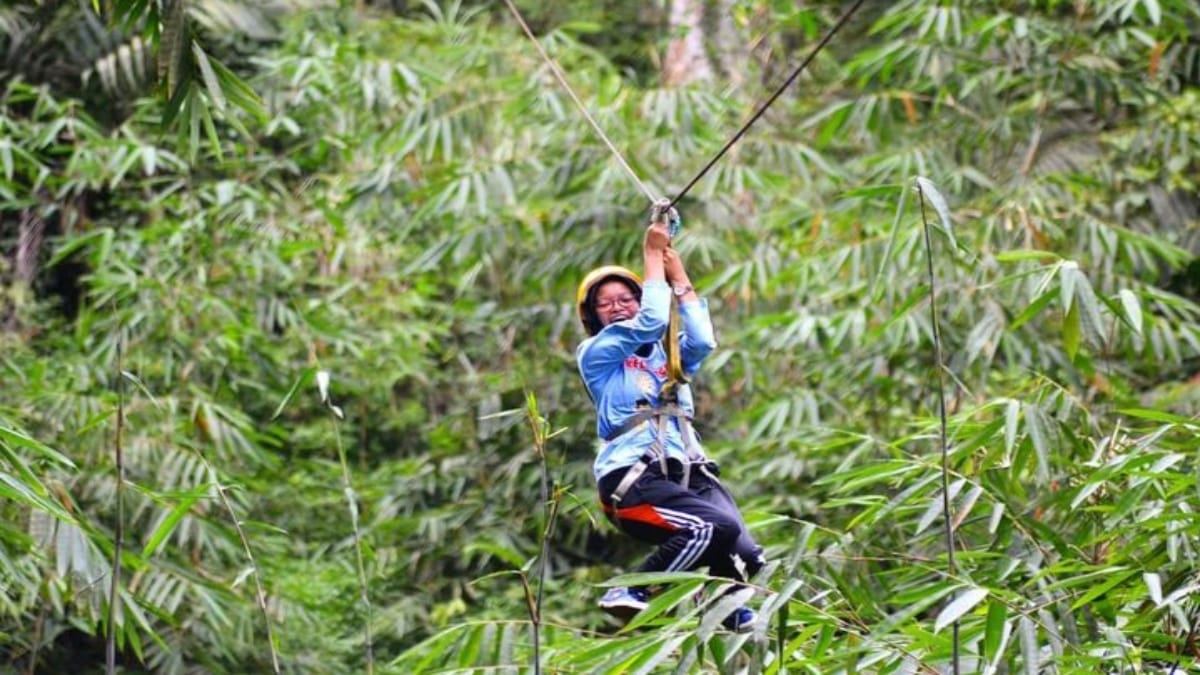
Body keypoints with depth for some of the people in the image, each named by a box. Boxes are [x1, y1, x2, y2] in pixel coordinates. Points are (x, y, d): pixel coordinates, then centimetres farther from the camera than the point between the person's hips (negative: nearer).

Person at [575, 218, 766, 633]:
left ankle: (735, 616, 15)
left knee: (745, 558, -18)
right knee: (714, 528, -32)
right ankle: (631, 595, -17)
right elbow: (651, 322, -4)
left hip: (688, 473, 6)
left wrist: (679, 279, 11)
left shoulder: (665, 356, 27)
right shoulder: (595, 353, 10)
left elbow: (702, 341, 5)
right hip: (632, 479, -5)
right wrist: (653, 256, 7)